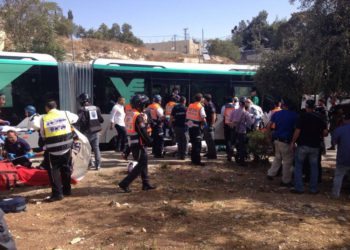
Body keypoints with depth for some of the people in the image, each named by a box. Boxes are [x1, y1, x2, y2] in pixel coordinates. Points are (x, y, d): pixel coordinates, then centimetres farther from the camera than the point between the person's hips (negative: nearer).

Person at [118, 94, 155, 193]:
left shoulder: (128, 115, 10)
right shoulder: (138, 116, -18)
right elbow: (143, 132, -21)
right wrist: (150, 141, -7)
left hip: (132, 144, 9)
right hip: (139, 145, -9)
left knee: (143, 163, 17)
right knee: (141, 165, -2)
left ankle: (146, 184, 24)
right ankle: (124, 183, -4)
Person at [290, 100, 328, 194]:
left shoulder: (303, 116, -9)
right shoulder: (320, 117, 2)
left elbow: (297, 131, -13)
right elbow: (325, 133, 0)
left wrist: (293, 142, -4)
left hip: (303, 145, -3)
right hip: (315, 145, 3)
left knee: (298, 165, 8)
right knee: (314, 167, 12)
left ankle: (299, 188, 6)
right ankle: (313, 189, 15)